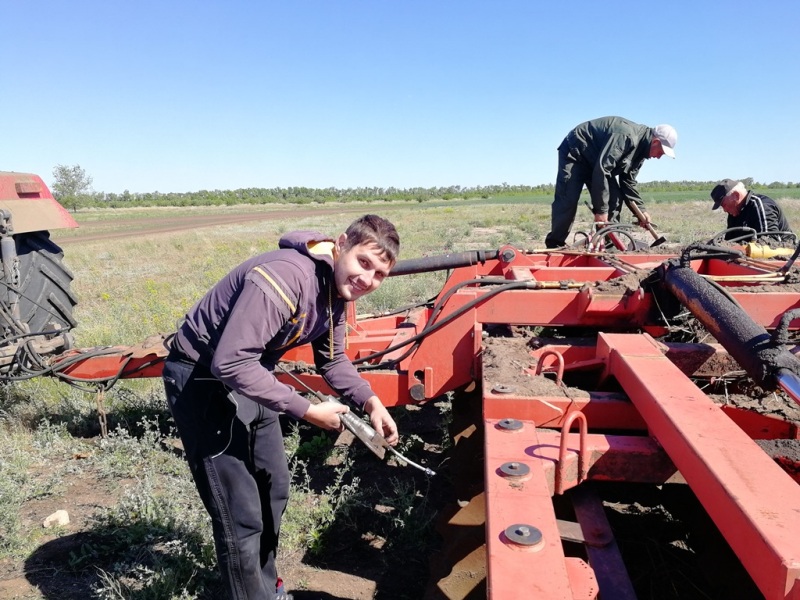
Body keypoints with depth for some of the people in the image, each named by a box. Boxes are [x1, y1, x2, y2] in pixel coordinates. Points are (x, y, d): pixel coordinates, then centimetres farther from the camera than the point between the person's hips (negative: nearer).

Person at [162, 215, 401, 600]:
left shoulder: (337, 291, -3)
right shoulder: (283, 278, -33)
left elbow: (332, 360, 8)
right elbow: (229, 363, -37)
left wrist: (370, 401, -8)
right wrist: (305, 410, -30)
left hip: (251, 379, 10)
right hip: (202, 380, -9)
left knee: (272, 492, 22)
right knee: (240, 514, -3)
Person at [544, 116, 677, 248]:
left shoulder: (640, 149, 1)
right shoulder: (627, 137, -31)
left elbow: (628, 181, 7)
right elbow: (601, 170, -35)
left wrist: (641, 210, -4)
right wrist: (601, 209, -32)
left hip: (594, 161, 10)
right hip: (575, 151, -10)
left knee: (615, 199, -2)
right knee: (568, 200, -19)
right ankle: (555, 245, -12)